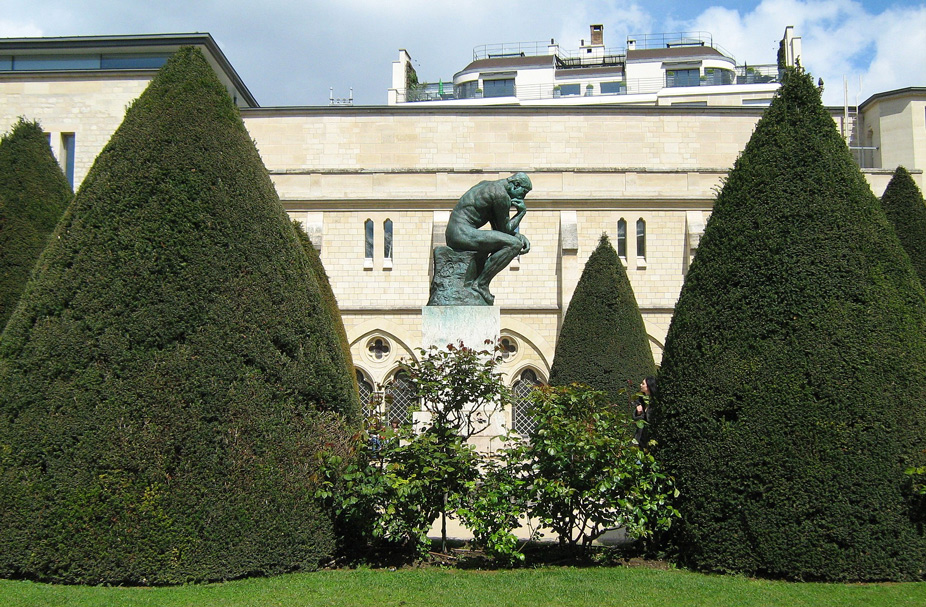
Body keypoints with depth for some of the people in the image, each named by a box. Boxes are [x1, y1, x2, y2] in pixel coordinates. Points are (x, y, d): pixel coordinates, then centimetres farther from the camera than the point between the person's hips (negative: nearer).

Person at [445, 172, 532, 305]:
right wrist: (522, 211, 8)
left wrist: (519, 236, 12)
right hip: (463, 233, -10)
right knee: (514, 244, -17)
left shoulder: (486, 185, 22)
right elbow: (505, 229, -4)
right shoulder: (502, 195, -9)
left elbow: (498, 227, 25)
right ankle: (481, 283, -14)